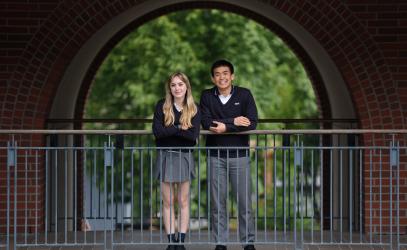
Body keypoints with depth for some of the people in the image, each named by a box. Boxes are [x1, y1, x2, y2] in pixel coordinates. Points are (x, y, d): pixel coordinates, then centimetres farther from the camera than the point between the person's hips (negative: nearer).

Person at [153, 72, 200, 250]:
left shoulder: (193, 109, 1)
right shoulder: (162, 106, 0)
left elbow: (194, 135, -13)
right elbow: (157, 131, -12)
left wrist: (170, 130, -15)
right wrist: (180, 128, -13)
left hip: (184, 157, 0)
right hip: (165, 156, 0)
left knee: (183, 202, 2)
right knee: (168, 202, 2)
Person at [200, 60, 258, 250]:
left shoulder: (244, 94, 1)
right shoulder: (207, 96, 5)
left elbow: (252, 123, -11)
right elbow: (206, 122, -10)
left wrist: (226, 127, -16)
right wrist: (234, 122, -15)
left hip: (239, 155, -1)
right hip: (216, 156, 1)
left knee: (244, 202, -1)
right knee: (217, 203, 3)